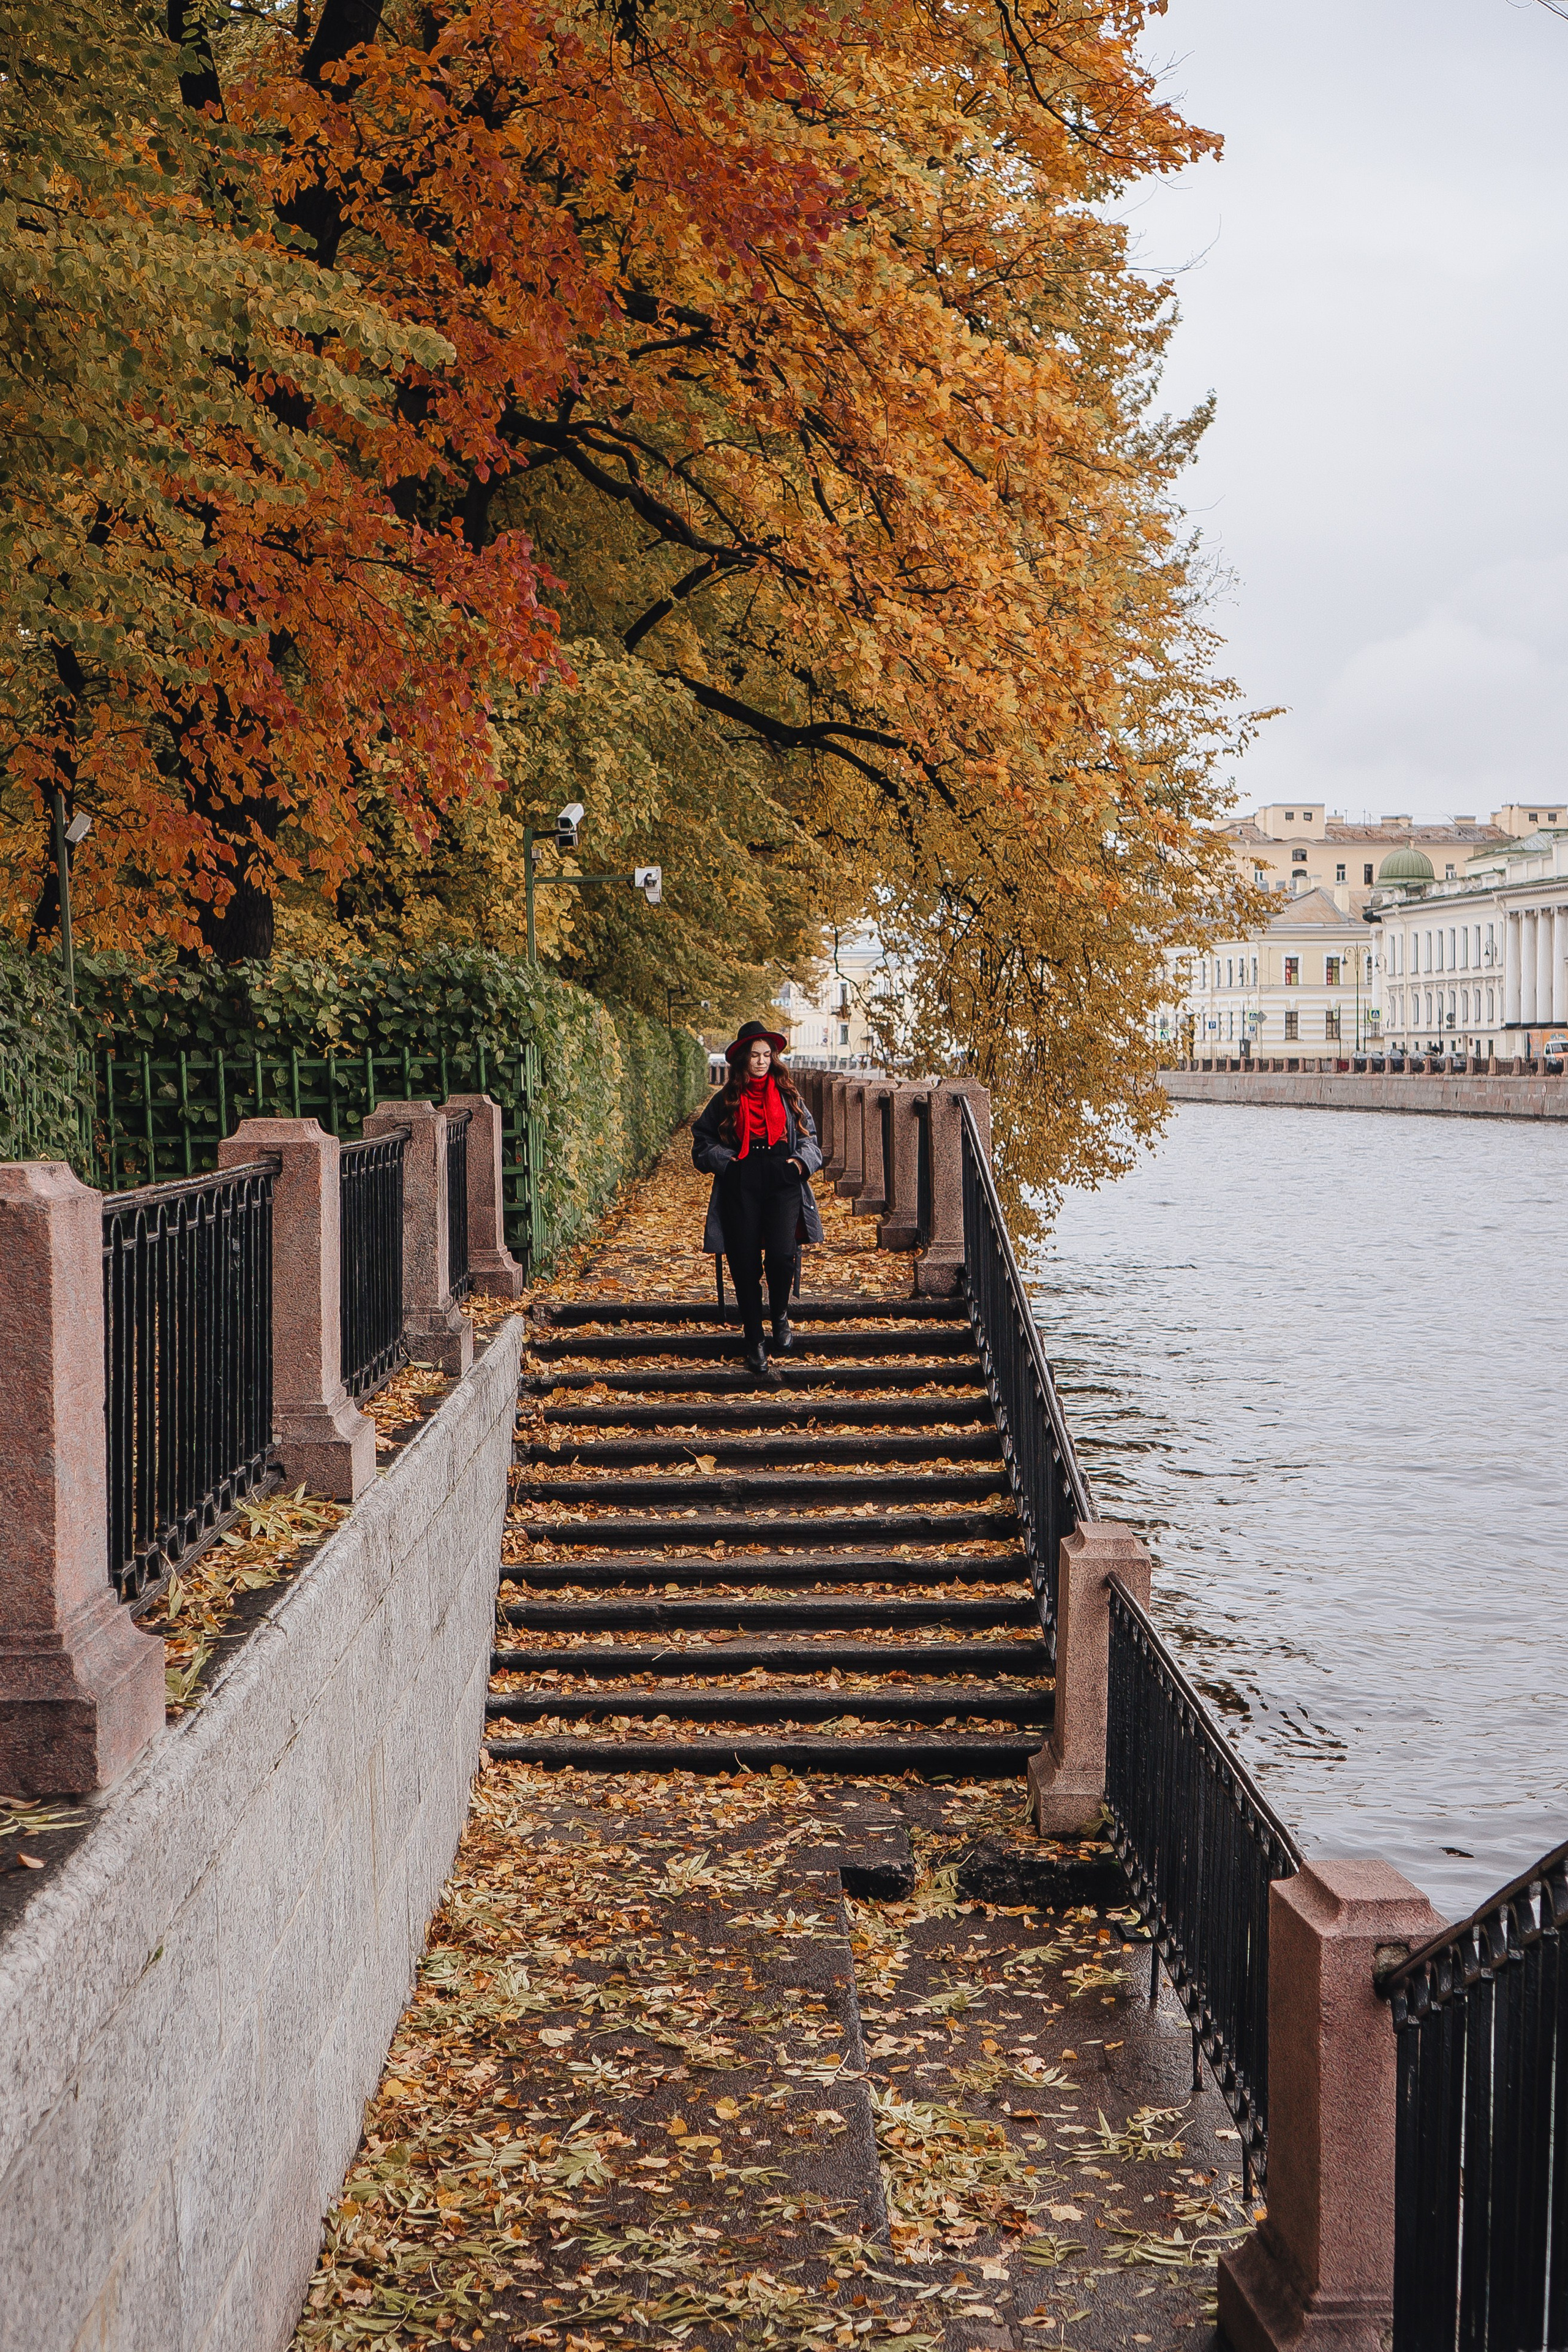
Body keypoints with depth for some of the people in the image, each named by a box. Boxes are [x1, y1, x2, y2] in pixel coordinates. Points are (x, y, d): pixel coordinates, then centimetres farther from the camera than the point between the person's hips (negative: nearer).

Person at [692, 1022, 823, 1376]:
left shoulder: (788, 1096, 15)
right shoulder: (726, 1100, 11)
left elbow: (809, 1137, 19)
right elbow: (702, 1142, 13)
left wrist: (802, 1161, -1)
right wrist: (727, 1161, -4)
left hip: (783, 1183, 0)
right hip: (741, 1185, 0)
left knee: (781, 1254, -19)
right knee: (745, 1263, -4)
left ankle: (780, 1314, 11)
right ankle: (755, 1341, 10)